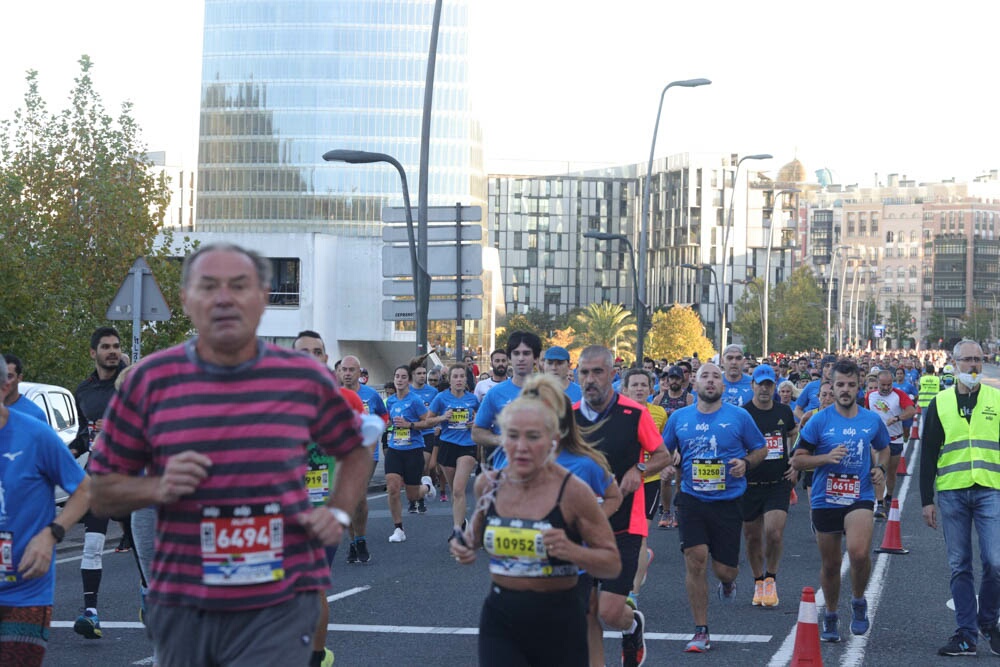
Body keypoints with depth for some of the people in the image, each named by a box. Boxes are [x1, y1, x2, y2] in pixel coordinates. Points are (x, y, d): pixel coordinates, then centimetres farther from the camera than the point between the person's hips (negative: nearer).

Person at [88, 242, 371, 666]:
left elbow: (354, 452, 20)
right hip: (182, 609, 1)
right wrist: (160, 487, -13)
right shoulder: (150, 380, 0)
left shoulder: (305, 378, 3)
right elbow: (101, 494, 6)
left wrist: (337, 513, 3)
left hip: (279, 610, -1)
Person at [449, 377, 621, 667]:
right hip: (500, 621, 2)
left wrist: (573, 551, -26)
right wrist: (465, 545, 1)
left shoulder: (572, 491, -13)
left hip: (558, 624, -2)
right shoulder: (488, 484, -1)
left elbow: (613, 564, -8)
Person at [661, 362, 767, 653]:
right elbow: (663, 452, 16)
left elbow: (761, 449, 9)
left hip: (728, 502, -1)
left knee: (724, 568, 1)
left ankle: (728, 580, 43)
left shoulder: (739, 416, -1)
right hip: (692, 500, 1)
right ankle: (701, 632, -1)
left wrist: (746, 462, -12)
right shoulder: (679, 417, 5)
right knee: (695, 560, -11)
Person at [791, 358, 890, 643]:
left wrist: (880, 468, 3)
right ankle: (831, 617, 33)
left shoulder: (872, 420, 4)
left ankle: (859, 602, 2)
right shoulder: (819, 421, -3)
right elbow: (797, 459, -2)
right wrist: (827, 458, -18)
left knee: (859, 552, -25)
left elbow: (884, 448, 24)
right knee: (830, 564, 11)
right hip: (825, 500, 1)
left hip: (860, 499, 0)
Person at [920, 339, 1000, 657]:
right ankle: (966, 634, 9)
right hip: (951, 493, 1)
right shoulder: (940, 403, 8)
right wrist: (927, 500, 4)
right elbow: (928, 454, 9)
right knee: (959, 567, 4)